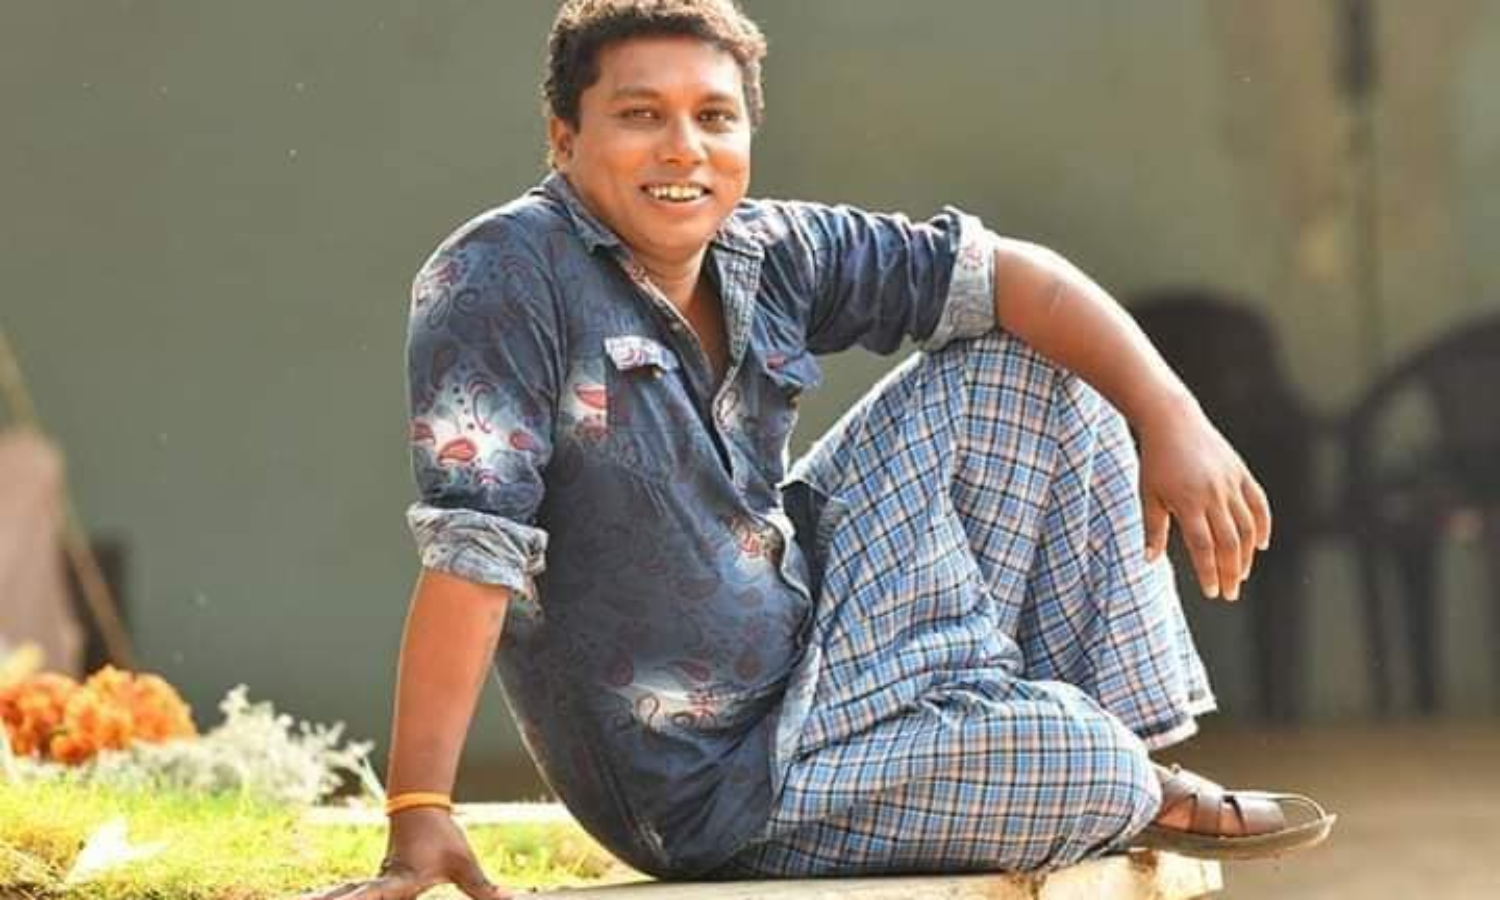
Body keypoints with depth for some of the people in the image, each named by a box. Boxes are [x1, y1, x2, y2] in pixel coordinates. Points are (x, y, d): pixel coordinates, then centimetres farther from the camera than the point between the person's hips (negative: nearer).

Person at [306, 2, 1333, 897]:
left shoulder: (768, 254, -1)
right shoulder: (505, 283, -22)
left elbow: (1002, 275, 5)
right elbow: (470, 551, -29)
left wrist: (1172, 419, -7)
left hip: (812, 639, 8)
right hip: (722, 791, -8)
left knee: (1017, 365, 7)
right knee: (1084, 765, -25)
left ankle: (1136, 750, 10)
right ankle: (1142, 799, 16)